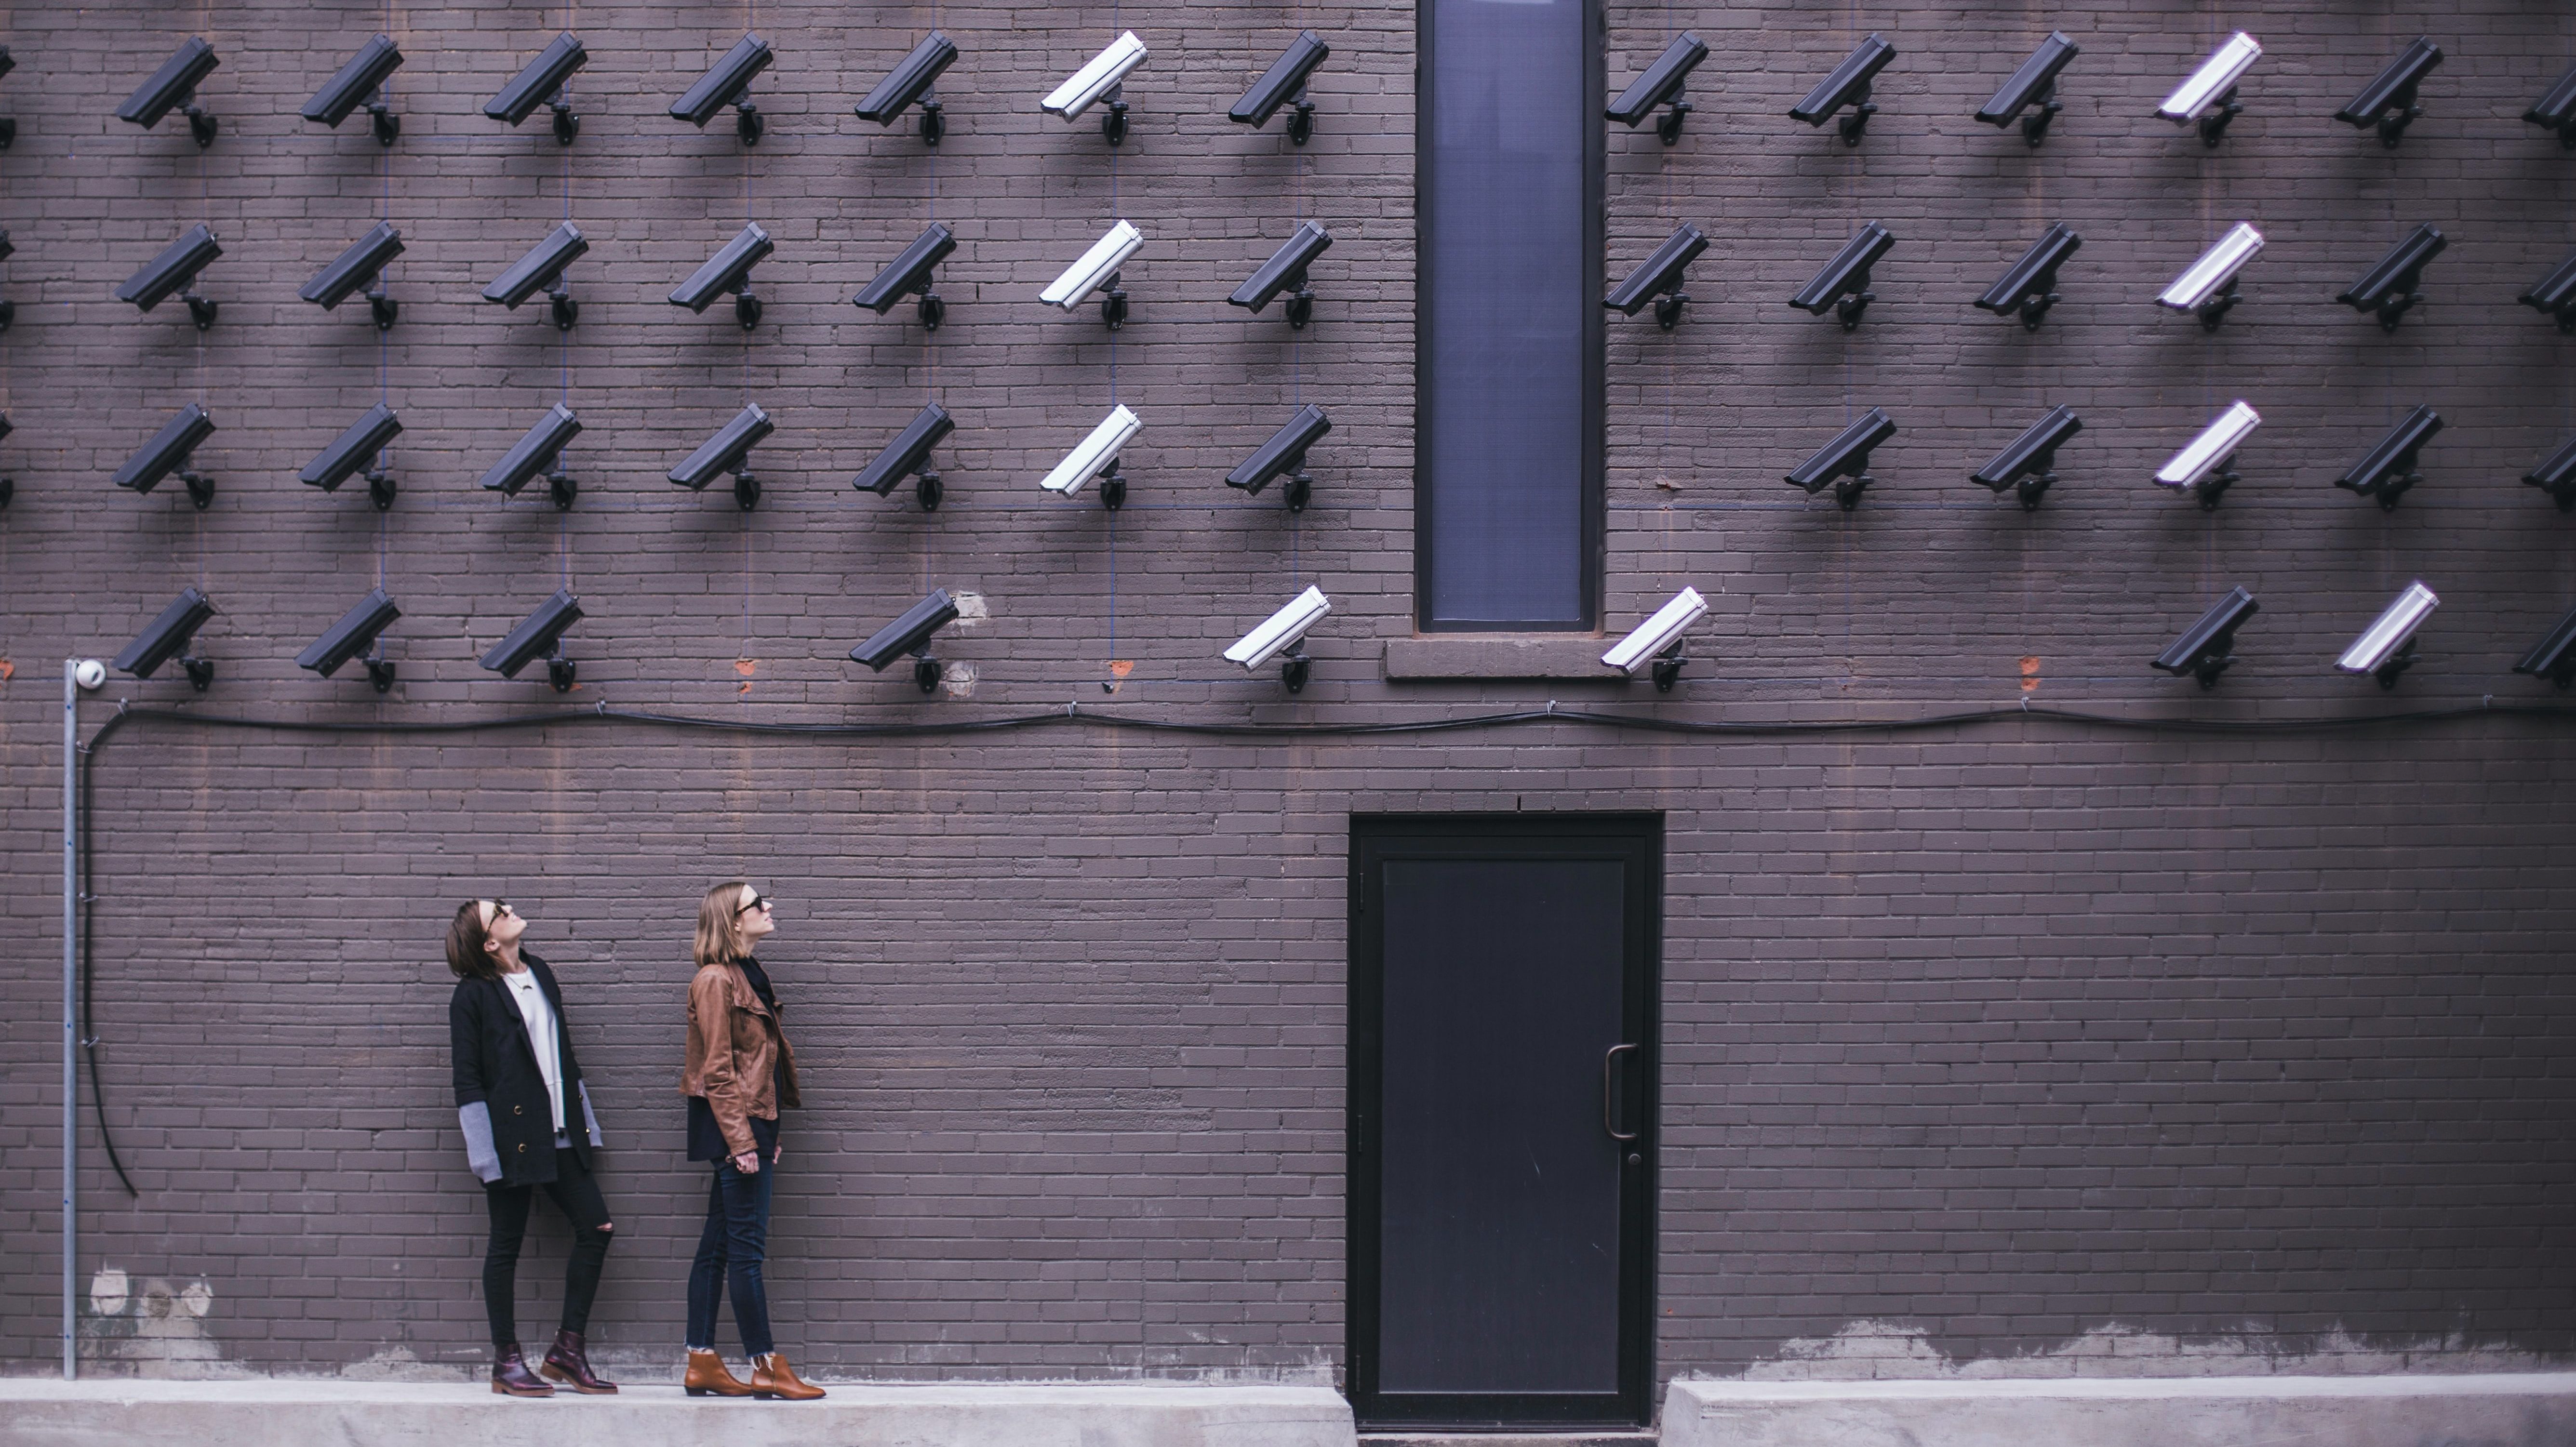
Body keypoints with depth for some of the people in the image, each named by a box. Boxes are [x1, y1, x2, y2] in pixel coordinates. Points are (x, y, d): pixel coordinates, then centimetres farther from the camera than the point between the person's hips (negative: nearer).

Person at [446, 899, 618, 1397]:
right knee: (507, 1244, 2)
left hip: (561, 1133, 7)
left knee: (595, 1229, 2)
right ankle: (506, 1362, 10)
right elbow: (466, 1078, -8)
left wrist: (584, 1121, 16)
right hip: (513, 1136, -7)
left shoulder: (539, 973, 13)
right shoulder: (473, 994, -7)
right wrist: (483, 1149, -13)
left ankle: (568, 1350, 11)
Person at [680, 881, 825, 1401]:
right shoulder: (715, 980, -12)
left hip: (753, 1120, 10)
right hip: (734, 1122, -10)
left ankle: (703, 1364, 12)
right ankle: (767, 1367, -3)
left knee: (718, 1245, 10)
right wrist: (741, 1140, -19)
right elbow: (717, 1070, -16)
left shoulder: (748, 975, 16)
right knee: (747, 1245, -6)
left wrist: (767, 1135, 17)